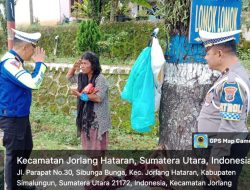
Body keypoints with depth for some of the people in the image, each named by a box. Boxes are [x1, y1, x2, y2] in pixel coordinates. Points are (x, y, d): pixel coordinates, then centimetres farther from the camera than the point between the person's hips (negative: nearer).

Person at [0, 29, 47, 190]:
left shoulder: (15, 61, 8)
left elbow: (28, 82, 15)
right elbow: (34, 83, -28)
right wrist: (40, 62, -17)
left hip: (21, 115, 10)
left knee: (26, 149, 22)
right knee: (15, 153, 4)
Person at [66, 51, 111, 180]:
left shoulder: (100, 79, -17)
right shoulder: (82, 77, 5)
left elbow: (99, 98, -24)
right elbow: (69, 77, 20)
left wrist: (81, 95, -25)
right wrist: (74, 67, 2)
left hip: (97, 118, -7)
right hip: (85, 116, 7)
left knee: (97, 146, 2)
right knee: (89, 144, 15)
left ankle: (98, 170, 16)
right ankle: (95, 169, 29)